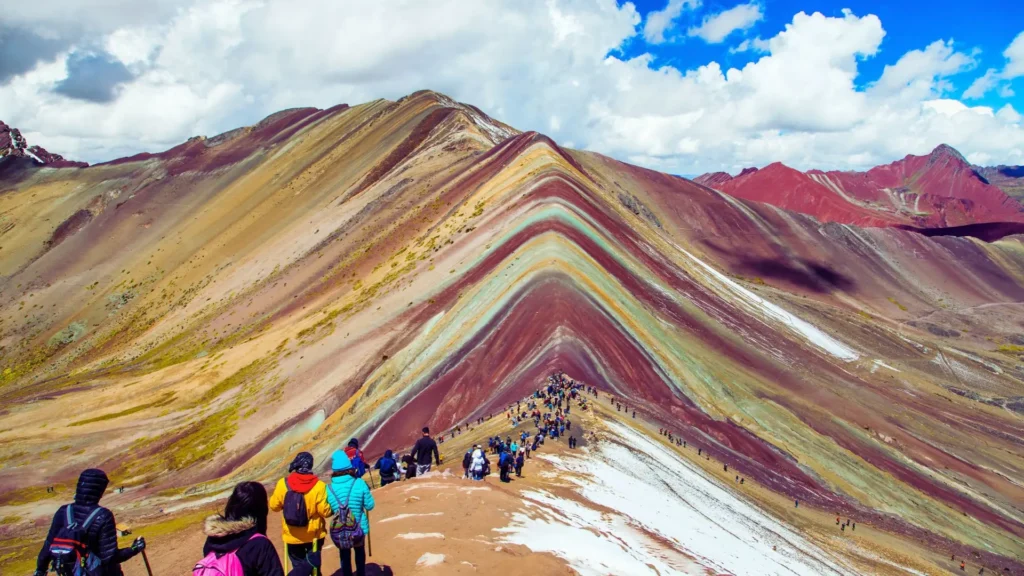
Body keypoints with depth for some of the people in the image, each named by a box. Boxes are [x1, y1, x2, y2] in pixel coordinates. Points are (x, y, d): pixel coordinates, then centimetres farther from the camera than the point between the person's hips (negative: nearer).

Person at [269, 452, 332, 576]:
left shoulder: (283, 484, -13)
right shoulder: (318, 486, -19)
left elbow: (274, 506, -1)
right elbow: (325, 511, -15)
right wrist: (332, 509, 5)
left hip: (291, 536, 2)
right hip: (314, 535, -2)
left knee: (299, 565, 16)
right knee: (312, 564, 25)